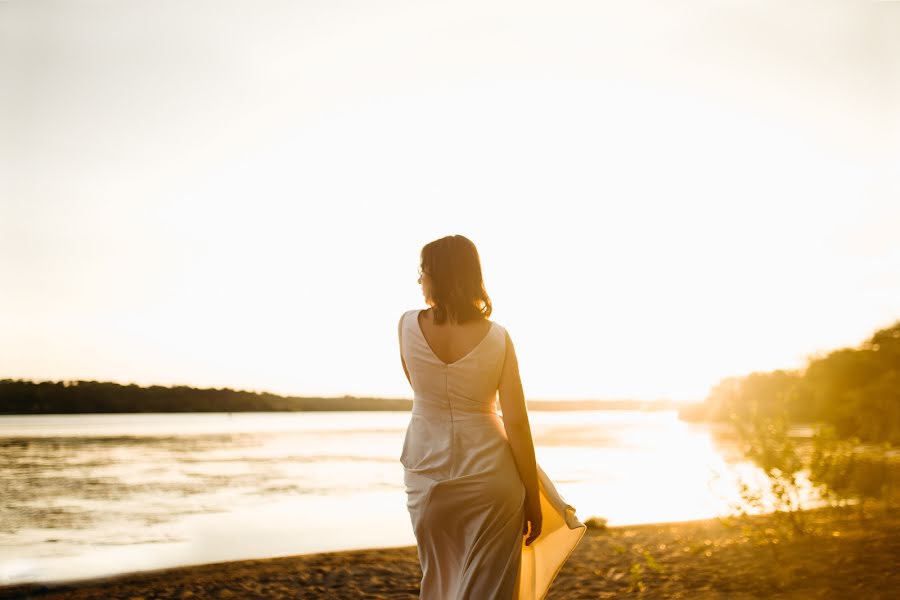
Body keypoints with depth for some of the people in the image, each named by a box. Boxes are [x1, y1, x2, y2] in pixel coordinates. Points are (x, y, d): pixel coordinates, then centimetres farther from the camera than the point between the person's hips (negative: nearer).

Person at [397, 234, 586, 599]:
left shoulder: (408, 325, -7)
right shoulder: (497, 337, -10)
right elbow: (516, 423, -10)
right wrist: (533, 495, -3)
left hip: (427, 473, 2)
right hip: (489, 475, -2)